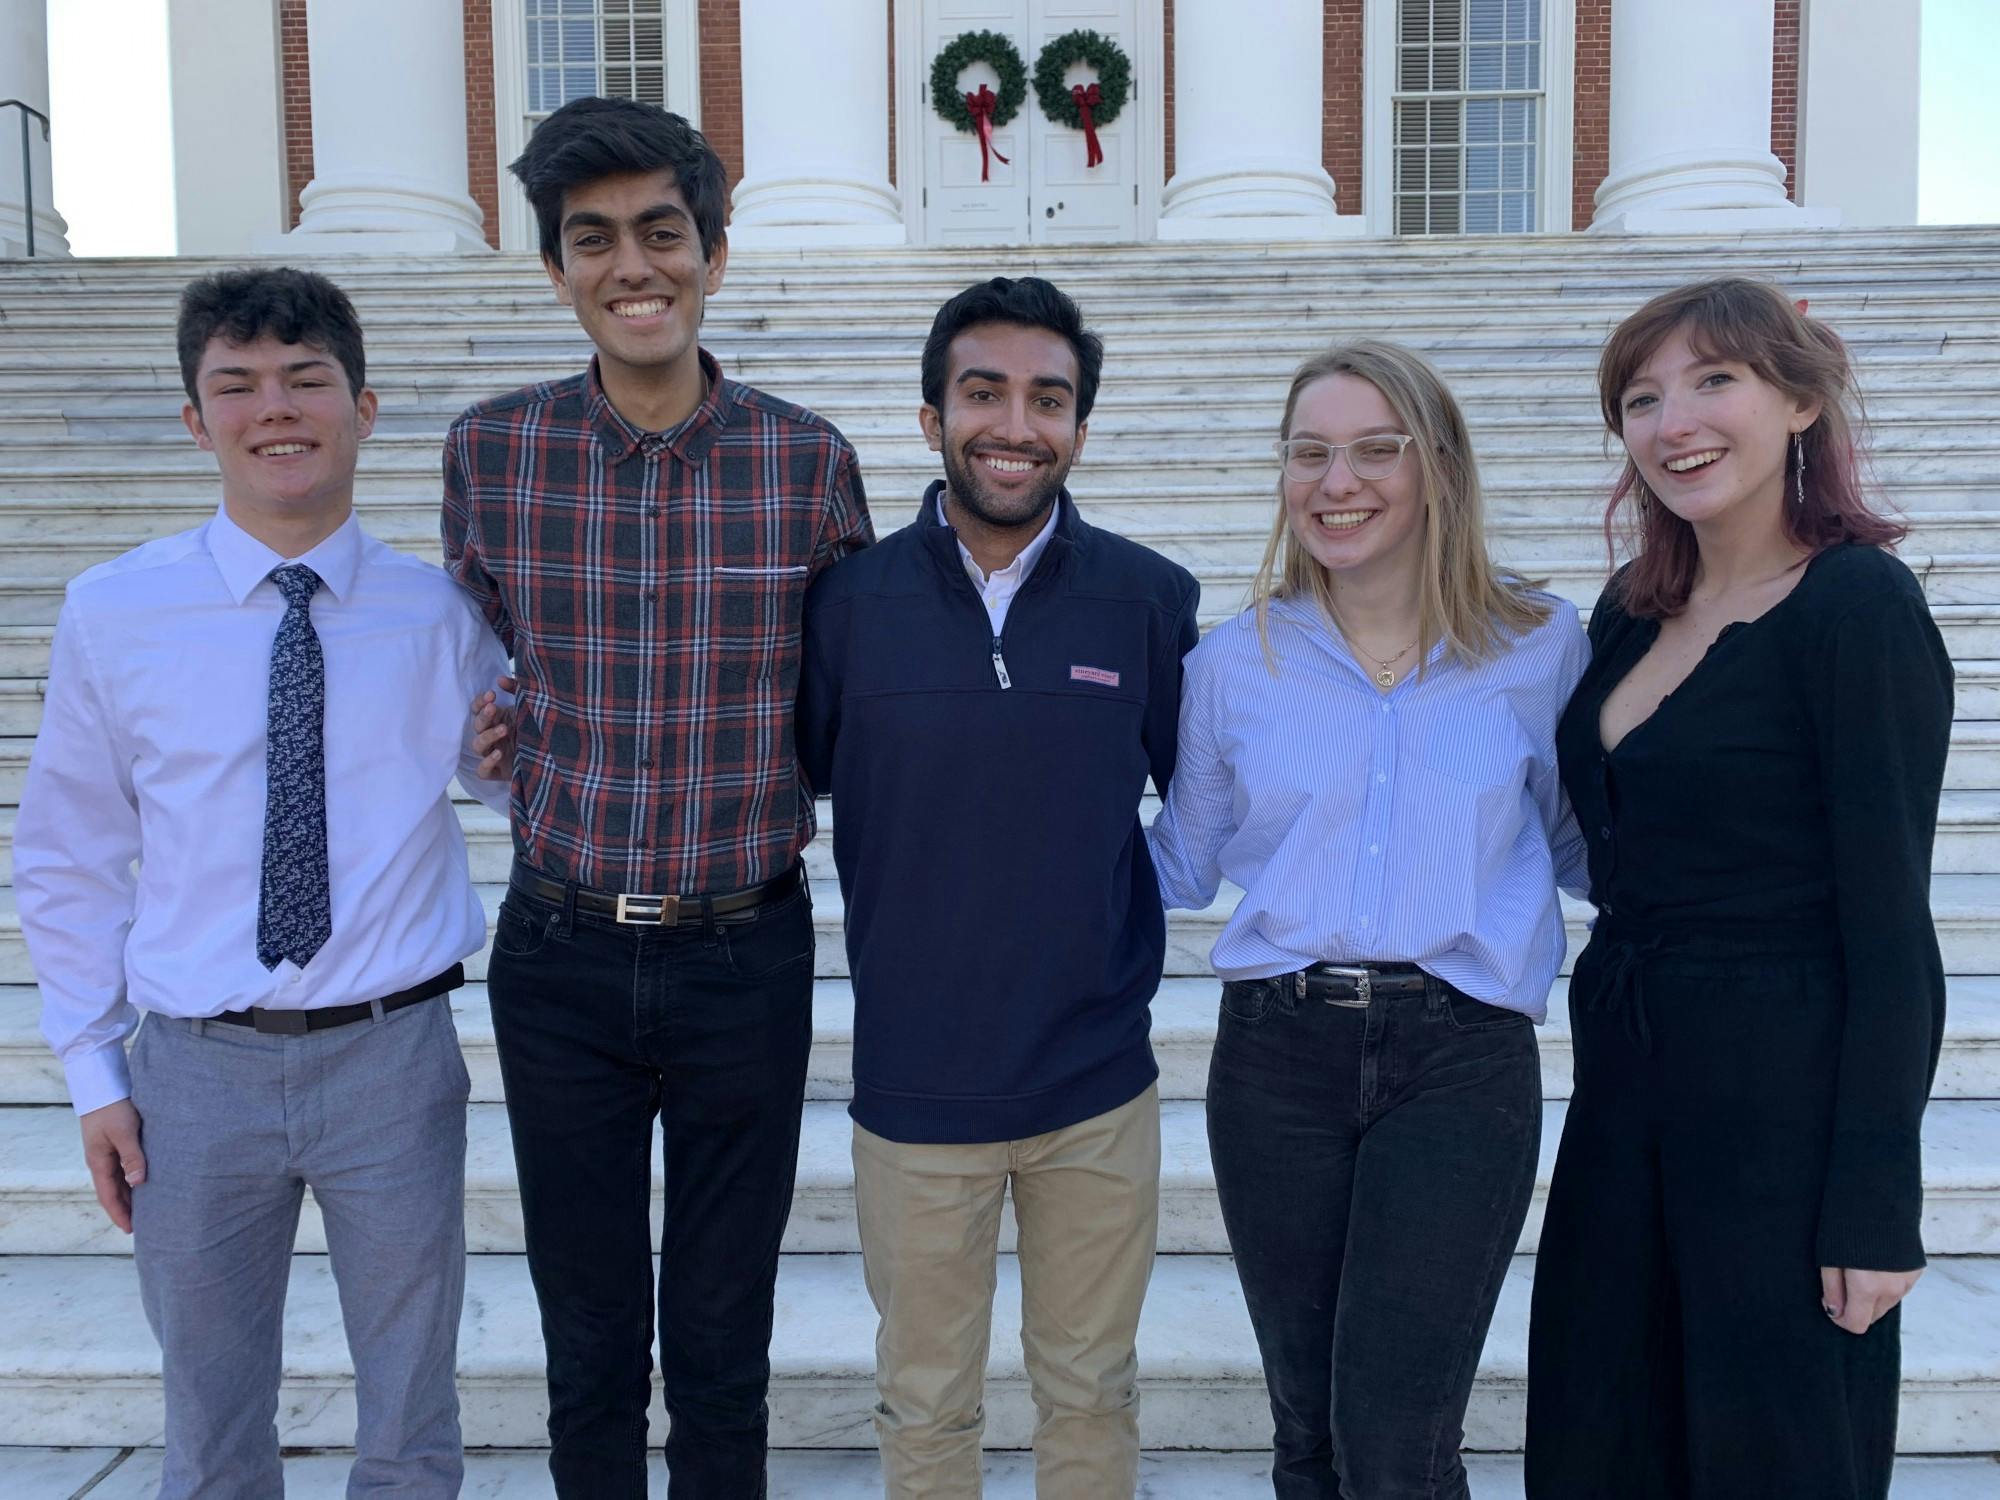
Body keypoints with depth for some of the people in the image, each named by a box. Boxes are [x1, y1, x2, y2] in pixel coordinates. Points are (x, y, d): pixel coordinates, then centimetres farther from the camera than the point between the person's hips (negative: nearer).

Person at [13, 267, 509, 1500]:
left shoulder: (443, 612, -3)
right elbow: (67, 859, 5)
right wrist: (95, 1074, 4)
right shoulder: (113, 613, -2)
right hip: (196, 1066, 1)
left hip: (394, 1053, 0)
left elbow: (519, 786, 10)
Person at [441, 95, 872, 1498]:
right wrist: (492, 729, -4)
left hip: (746, 953, -1)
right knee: (589, 1349, 17)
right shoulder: (491, 452, -3)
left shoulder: (809, 460, -6)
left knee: (724, 1353, 15)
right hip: (560, 955, 1)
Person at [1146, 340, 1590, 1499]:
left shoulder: (1540, 648, 2)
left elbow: (1588, 849, 11)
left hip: (1461, 1058, -2)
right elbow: (1183, 863, 15)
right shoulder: (1233, 664, 5)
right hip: (1277, 1055, 2)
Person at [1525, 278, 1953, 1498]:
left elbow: (1891, 921, -16)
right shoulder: (1633, 613, 7)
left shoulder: (1860, 605, -13)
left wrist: (1876, 1203, -16)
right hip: (1629, 1076, 7)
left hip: (1786, 1089, -7)